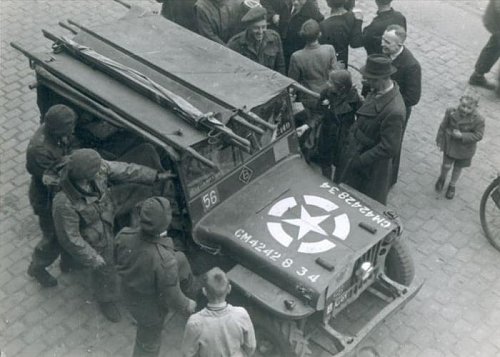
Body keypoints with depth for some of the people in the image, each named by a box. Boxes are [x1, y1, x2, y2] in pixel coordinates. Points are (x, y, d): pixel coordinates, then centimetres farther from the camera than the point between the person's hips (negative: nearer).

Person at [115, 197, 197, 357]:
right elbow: (171, 298, -29)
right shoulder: (165, 261, -47)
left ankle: (187, 286, 54)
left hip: (129, 293, 5)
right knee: (148, 343, 25)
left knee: (180, 260, 19)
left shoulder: (124, 236, -31)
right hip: (149, 307, -5)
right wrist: (187, 305, -5)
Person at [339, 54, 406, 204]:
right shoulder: (377, 92, -7)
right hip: (359, 154, 8)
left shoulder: (394, 111, -34)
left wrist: (360, 160, -21)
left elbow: (389, 148, -28)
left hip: (372, 167, -8)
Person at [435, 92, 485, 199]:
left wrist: (462, 135, -28)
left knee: (458, 168, 18)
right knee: (446, 166, 5)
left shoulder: (478, 120, -23)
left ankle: (452, 185, 44)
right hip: (450, 145, 1)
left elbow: (478, 135, -19)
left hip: (464, 149, 0)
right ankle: (442, 177, 41)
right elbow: (443, 126, -3)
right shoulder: (451, 113, -17)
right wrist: (440, 140, 3)